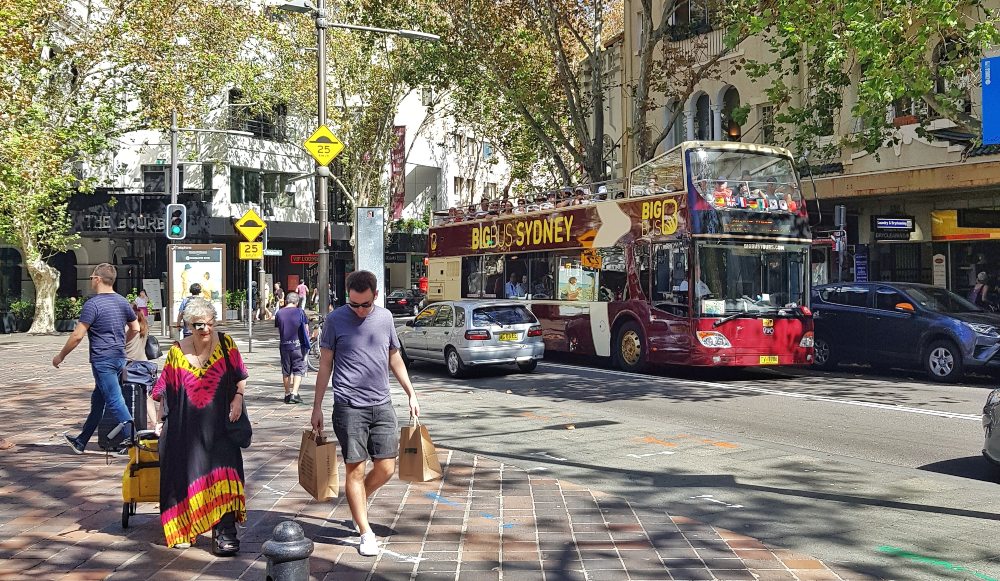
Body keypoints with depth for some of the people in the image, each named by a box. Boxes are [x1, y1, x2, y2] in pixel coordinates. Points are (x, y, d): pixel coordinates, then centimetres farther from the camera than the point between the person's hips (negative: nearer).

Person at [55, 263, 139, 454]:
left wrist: (60, 356, -3)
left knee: (114, 402, -5)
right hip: (119, 358, 8)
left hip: (102, 360, -8)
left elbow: (77, 335, -15)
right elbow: (135, 328, 17)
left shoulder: (93, 304, -14)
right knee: (98, 400, 17)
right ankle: (81, 442, 28)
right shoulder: (123, 302, 8)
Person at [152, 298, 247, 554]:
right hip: (186, 425, 1)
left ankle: (225, 532, -14)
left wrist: (238, 398, -8)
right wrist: (159, 419, 9)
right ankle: (182, 529, 20)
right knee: (186, 473, 3)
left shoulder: (225, 343, -1)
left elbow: (241, 376, 7)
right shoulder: (177, 351, -1)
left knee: (222, 471, -13)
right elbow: (164, 389, 7)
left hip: (219, 424, -1)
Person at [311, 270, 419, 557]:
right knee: (355, 469, 1)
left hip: (382, 404, 4)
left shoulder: (385, 317, 6)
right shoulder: (336, 319, -4)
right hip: (349, 407, -3)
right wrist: (317, 407, 1)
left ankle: (359, 500, 33)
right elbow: (325, 365, 2)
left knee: (386, 468, 4)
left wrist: (411, 394, 15)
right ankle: (366, 533, 11)